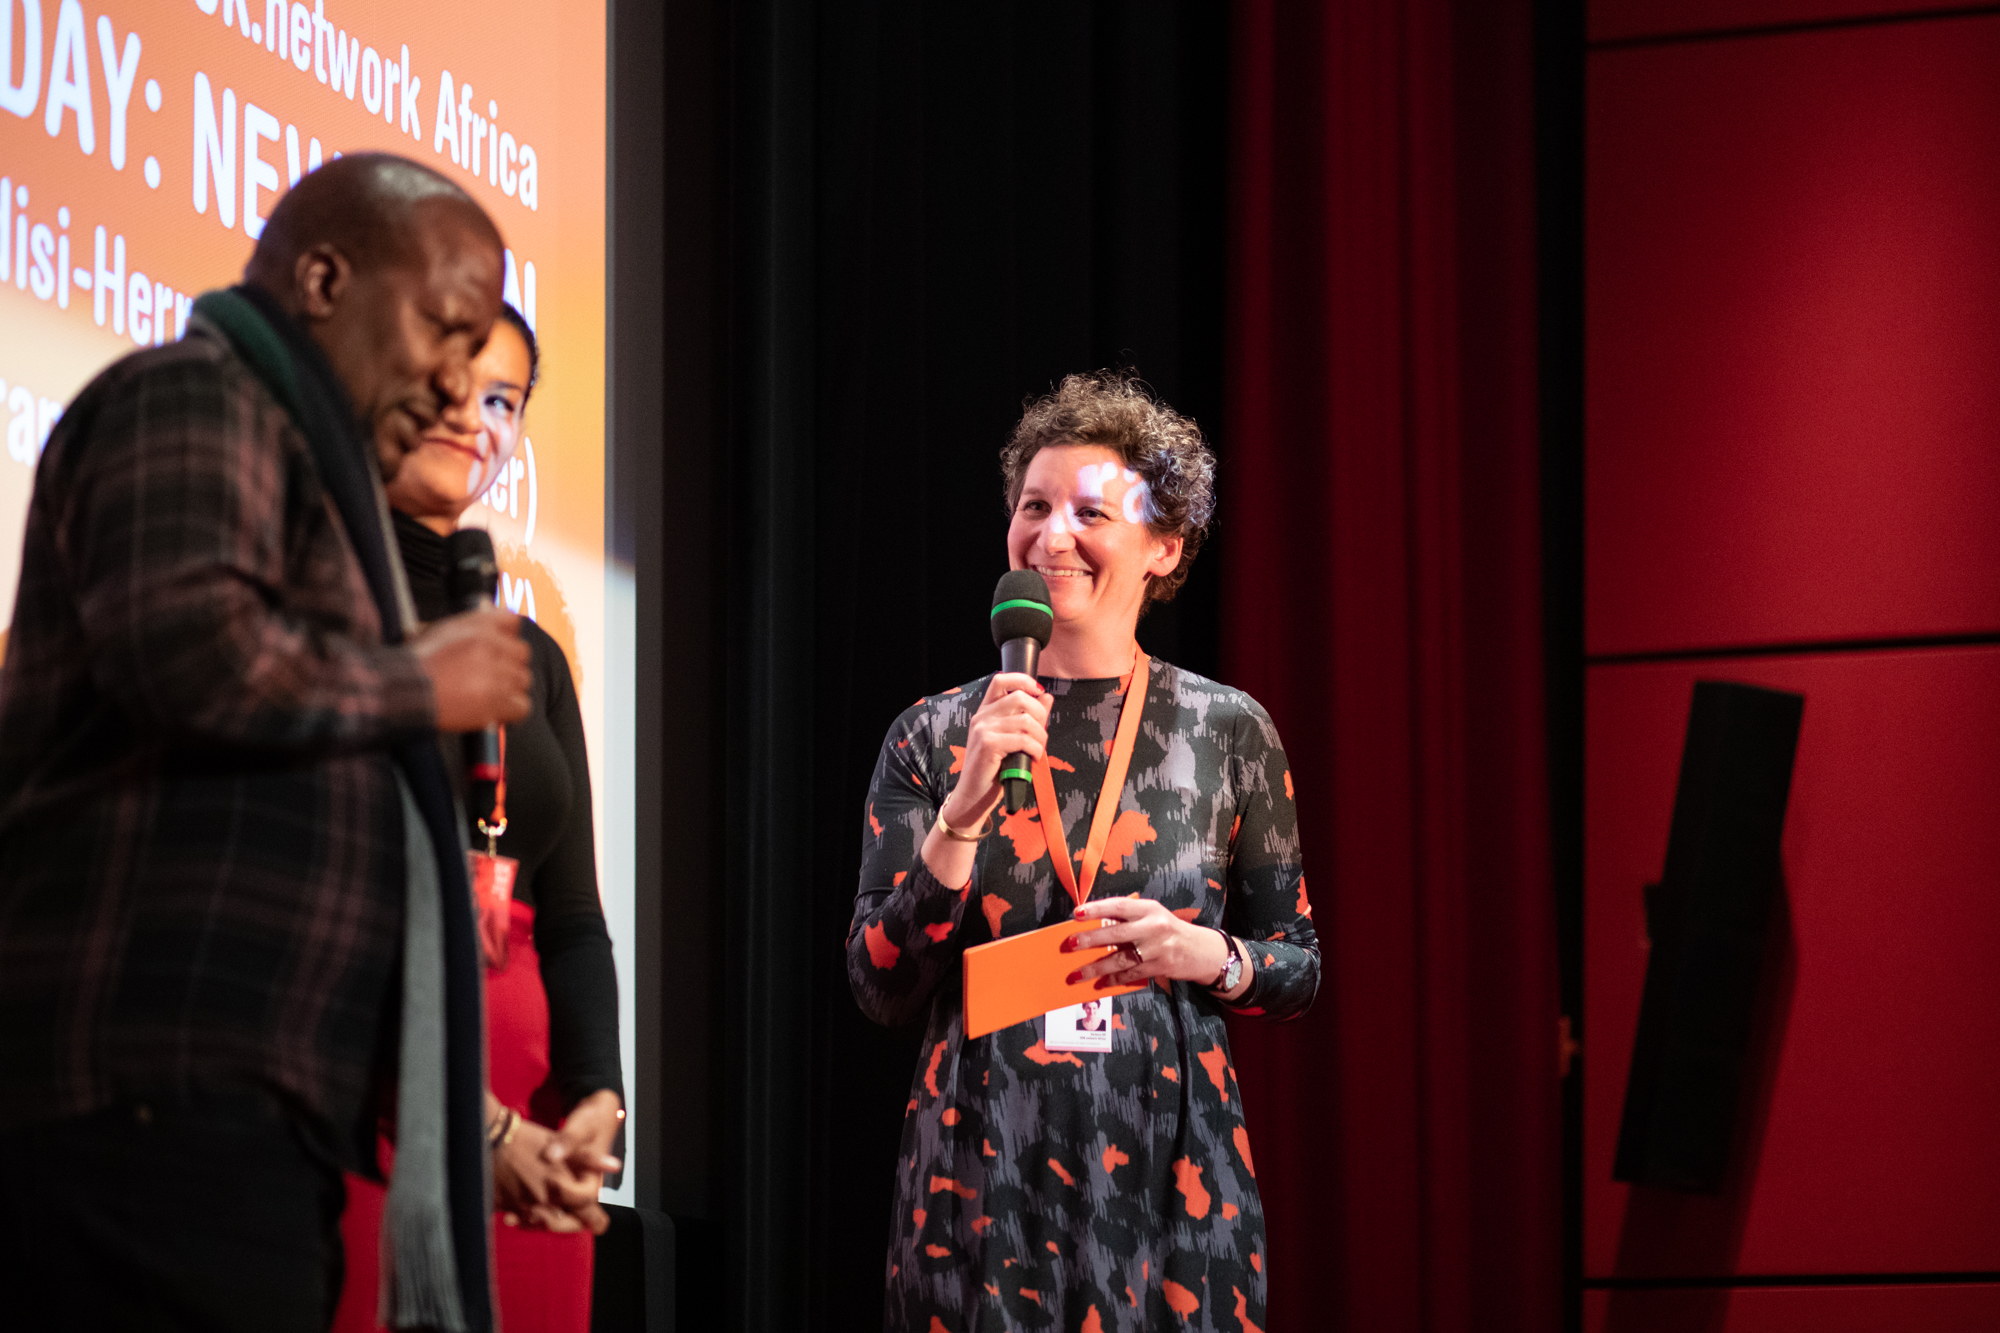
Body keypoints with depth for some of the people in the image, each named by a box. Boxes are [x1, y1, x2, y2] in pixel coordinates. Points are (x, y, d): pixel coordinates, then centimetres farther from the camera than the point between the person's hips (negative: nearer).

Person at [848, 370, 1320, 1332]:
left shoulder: (1227, 731, 3)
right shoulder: (932, 738, 3)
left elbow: (1298, 970, 9)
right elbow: (881, 990, -3)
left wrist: (1209, 956, -12)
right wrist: (967, 806, -13)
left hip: (1167, 1174, 0)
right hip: (982, 1181, 0)